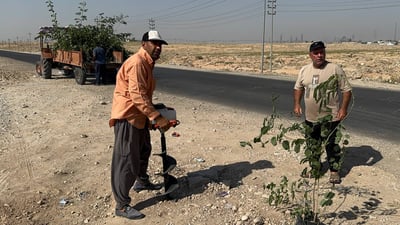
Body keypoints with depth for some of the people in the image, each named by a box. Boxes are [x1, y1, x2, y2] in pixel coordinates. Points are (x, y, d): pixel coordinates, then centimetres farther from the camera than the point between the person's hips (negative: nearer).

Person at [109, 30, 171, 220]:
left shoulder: (147, 63, 14)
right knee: (127, 160, -6)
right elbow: (137, 96, -28)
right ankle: (122, 206, 4)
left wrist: (153, 115, 15)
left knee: (144, 150, 27)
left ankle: (141, 182, 49)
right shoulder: (137, 63, -20)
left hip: (139, 116, 11)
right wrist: (157, 117, -30)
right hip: (127, 117, -11)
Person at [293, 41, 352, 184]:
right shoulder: (304, 70, 4)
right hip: (310, 117, 5)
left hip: (331, 117, -5)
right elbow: (298, 88, 16)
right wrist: (297, 104, 4)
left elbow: (346, 90, -8)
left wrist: (343, 108, -16)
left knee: (331, 145, 4)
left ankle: (334, 171, 20)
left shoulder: (335, 69, -9)